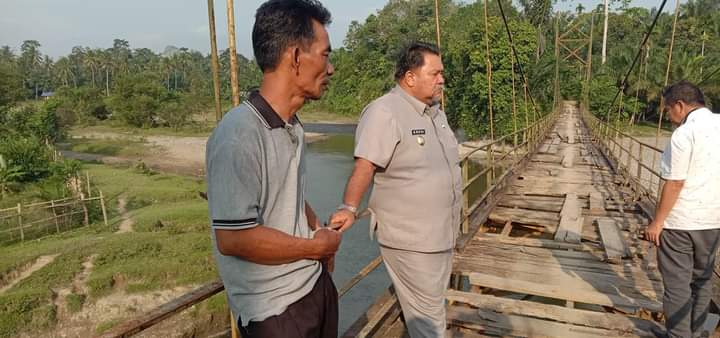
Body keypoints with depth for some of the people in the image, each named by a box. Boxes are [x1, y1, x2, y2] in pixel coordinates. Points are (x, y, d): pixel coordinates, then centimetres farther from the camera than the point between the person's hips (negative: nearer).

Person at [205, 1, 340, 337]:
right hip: (274, 308, -8)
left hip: (316, 282, 8)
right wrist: (317, 246, -14)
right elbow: (233, 239, -26)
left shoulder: (293, 126, 4)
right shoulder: (238, 135, -25)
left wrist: (318, 229, 1)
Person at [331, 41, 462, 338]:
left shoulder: (435, 111, 10)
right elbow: (365, 166, -25)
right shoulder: (384, 112, -19)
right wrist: (349, 208, -34)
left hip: (442, 232, 9)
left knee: (436, 303, 24)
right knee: (427, 313, 5)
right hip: (410, 239, -9)